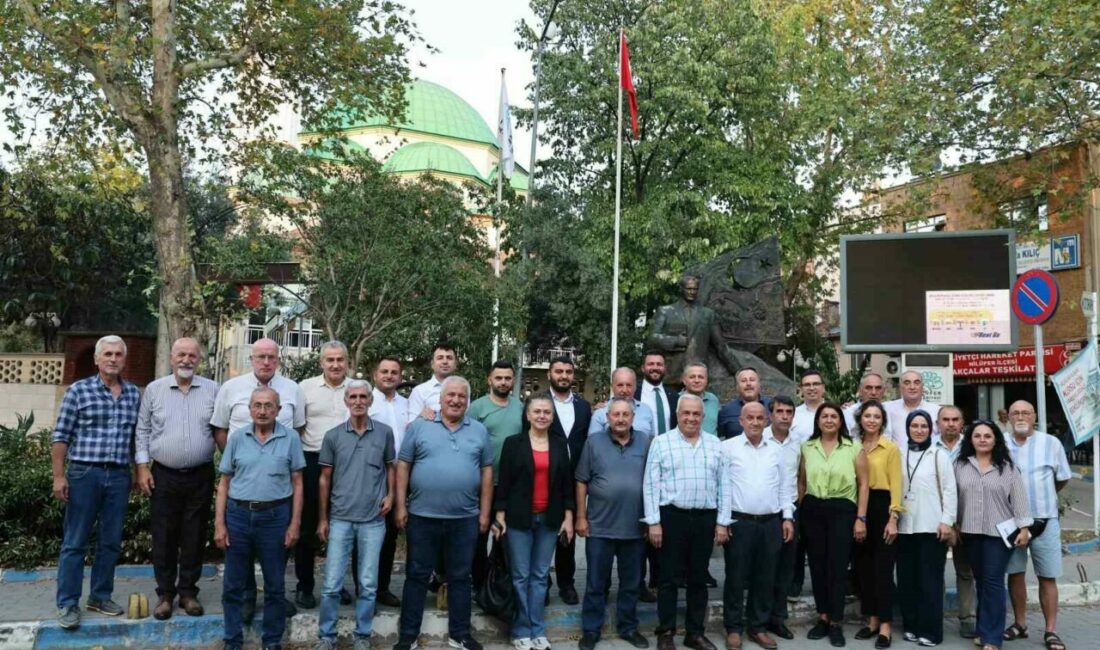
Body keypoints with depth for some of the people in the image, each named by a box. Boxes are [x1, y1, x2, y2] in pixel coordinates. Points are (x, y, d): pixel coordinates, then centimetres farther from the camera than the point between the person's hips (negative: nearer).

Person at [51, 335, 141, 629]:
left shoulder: (134, 393, 8)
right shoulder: (78, 390, -2)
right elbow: (60, 436, -2)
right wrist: (58, 476, -7)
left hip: (120, 476, 4)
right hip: (84, 473, -4)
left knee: (111, 542, 11)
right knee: (75, 542, 3)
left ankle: (100, 596, 24)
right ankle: (67, 604, 12)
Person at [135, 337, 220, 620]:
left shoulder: (213, 390, 1)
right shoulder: (154, 390, 3)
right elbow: (142, 431, 6)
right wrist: (142, 467, -2)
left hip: (200, 476, 0)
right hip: (164, 476, 0)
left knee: (194, 537, 7)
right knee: (163, 537, 6)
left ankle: (188, 591, 20)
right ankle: (165, 593, 19)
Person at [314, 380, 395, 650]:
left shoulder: (385, 432, 1)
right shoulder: (333, 436, 0)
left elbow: (391, 467, 12)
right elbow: (325, 478, 5)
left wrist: (391, 495, -5)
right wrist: (322, 519, 5)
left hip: (374, 520, 0)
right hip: (340, 519, 0)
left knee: (368, 584, 7)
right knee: (332, 584, 3)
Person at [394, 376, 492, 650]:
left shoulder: (479, 430, 5)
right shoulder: (419, 426, -1)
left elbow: (486, 471, 7)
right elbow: (403, 466, 0)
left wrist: (485, 512, 4)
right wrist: (401, 505, -4)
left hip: (465, 518, 2)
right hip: (422, 516, -1)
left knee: (460, 577, 12)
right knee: (417, 576, 9)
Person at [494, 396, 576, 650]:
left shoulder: (560, 445, 6)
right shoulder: (513, 443, -2)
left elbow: (567, 482, 8)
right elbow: (504, 481, -3)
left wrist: (568, 517, 3)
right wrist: (500, 516, -7)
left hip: (549, 519, 3)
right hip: (519, 518, -2)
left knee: (540, 576, 8)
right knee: (520, 576, 3)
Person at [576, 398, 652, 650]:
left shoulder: (646, 443, 3)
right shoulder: (594, 442, -2)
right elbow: (582, 482, 0)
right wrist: (581, 516, -3)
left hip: (635, 527, 2)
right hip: (600, 527, -2)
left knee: (631, 583, 14)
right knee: (596, 583, 8)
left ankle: (628, 627, 30)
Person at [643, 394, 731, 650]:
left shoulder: (715, 444, 7)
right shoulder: (661, 442, -2)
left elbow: (723, 485, 7)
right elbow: (650, 485, -4)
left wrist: (722, 522, 2)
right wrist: (654, 522, -9)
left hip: (706, 518, 3)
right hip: (672, 516, -3)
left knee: (698, 578, 12)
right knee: (669, 578, 4)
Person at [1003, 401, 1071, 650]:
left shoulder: (1051, 443, -3)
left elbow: (1063, 479, 9)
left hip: (1044, 520, -1)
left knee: (1047, 577, 3)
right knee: (1015, 574, 9)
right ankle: (1020, 623, 22)